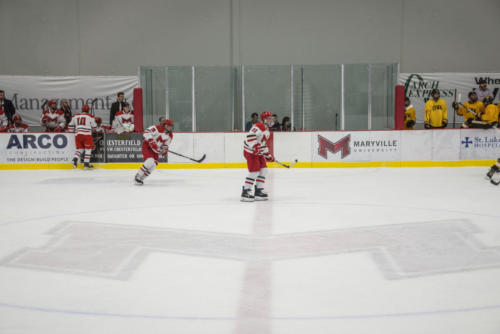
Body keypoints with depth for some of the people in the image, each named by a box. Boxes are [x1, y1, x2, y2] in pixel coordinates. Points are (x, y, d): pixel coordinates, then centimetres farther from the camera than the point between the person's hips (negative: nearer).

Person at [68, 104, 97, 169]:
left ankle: (75, 158, -10)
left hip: (77, 134, 4)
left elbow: (71, 125, 19)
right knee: (88, 149, 6)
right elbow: (94, 126, 8)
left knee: (80, 148, 15)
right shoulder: (90, 116, 4)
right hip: (87, 134, -4)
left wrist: (72, 131, 36)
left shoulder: (75, 116, 15)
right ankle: (86, 163, 2)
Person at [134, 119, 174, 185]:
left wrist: (165, 149, -7)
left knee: (153, 165, -7)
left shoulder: (170, 135, 4)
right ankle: (137, 177, -12)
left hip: (156, 149, 7)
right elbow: (146, 132, -29)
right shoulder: (157, 128, -20)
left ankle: (141, 178, 7)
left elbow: (165, 145, 14)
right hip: (147, 146, -7)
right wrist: (151, 141, -35)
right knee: (150, 161, -25)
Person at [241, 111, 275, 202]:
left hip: (258, 152, 10)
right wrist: (255, 146, -35)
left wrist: (268, 155, 23)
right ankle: (245, 193, -8)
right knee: (254, 171, -13)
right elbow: (250, 136, -29)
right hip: (250, 151, -10)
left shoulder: (267, 130, 18)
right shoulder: (259, 126, -16)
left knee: (263, 170, 8)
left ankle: (259, 191, 16)